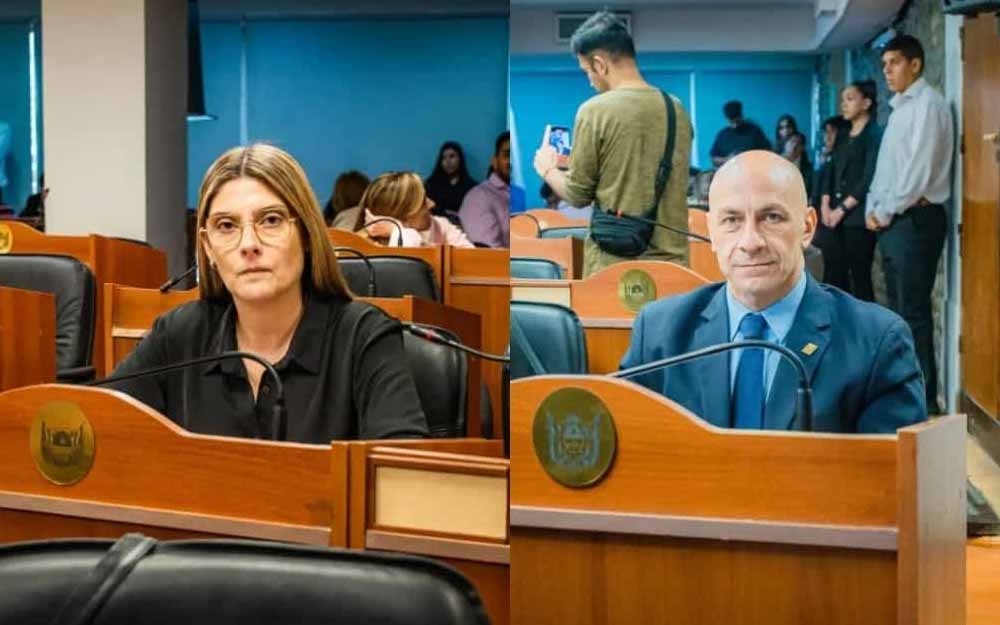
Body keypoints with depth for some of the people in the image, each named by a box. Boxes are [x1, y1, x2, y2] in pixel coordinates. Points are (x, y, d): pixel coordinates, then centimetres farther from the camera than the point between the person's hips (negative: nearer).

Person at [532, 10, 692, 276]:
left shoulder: (595, 111, -10)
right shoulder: (677, 110, 5)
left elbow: (578, 194, -4)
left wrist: (548, 169, 17)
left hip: (614, 264, -4)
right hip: (671, 259, 4)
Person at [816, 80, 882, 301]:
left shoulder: (875, 135, -4)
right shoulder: (843, 138, 18)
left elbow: (869, 179, -12)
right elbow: (830, 174, 15)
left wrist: (842, 209, -13)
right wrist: (825, 206, -1)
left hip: (858, 219, -7)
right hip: (834, 220, 7)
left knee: (860, 278, -5)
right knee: (833, 278, 4)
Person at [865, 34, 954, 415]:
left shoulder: (927, 104, -10)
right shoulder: (899, 109, 18)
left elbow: (920, 170, -17)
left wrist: (885, 213, -11)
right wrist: (872, 210, 6)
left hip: (915, 219, -9)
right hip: (892, 221, 9)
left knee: (914, 311, -9)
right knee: (898, 309, 12)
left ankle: (924, 400, -5)